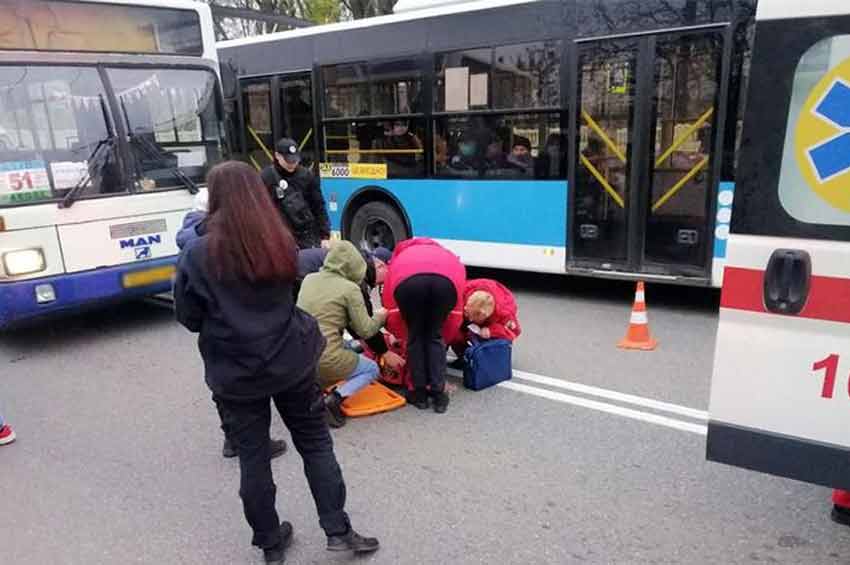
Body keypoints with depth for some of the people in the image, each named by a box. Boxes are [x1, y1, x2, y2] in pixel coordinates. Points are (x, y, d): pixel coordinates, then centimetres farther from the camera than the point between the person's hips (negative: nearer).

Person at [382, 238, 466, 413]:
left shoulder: (399, 259, 44)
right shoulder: (451, 260, 45)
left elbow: (392, 311, 36)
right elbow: (456, 315, 38)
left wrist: (404, 335, 53)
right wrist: (445, 340, 52)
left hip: (408, 279, -1)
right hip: (446, 279, 1)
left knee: (415, 337, 23)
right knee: (435, 336, 24)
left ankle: (420, 393, 28)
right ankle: (438, 393, 22)